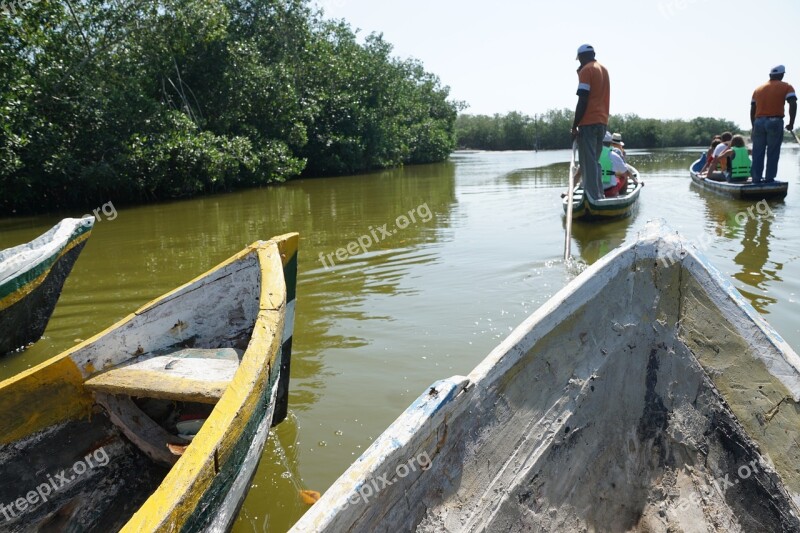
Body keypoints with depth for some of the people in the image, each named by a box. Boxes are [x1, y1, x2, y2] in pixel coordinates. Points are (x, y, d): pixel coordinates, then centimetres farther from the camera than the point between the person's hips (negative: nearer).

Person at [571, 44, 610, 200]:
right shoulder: (604, 69, 19)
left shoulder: (586, 70, -6)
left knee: (588, 162, -8)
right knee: (595, 160, 15)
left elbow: (583, 100, -14)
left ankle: (593, 198, -12)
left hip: (588, 122, -8)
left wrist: (574, 125, -13)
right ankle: (599, 195, 16)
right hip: (602, 121, 8)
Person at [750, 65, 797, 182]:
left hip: (759, 122, 3)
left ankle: (756, 178, 5)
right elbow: (793, 104, -9)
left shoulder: (758, 89, 16)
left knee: (757, 152, 6)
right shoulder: (786, 87, 4)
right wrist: (791, 123, -3)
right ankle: (769, 178, -1)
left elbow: (752, 110, 13)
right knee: (773, 153, 0)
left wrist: (754, 126, 19)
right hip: (775, 122, -3)